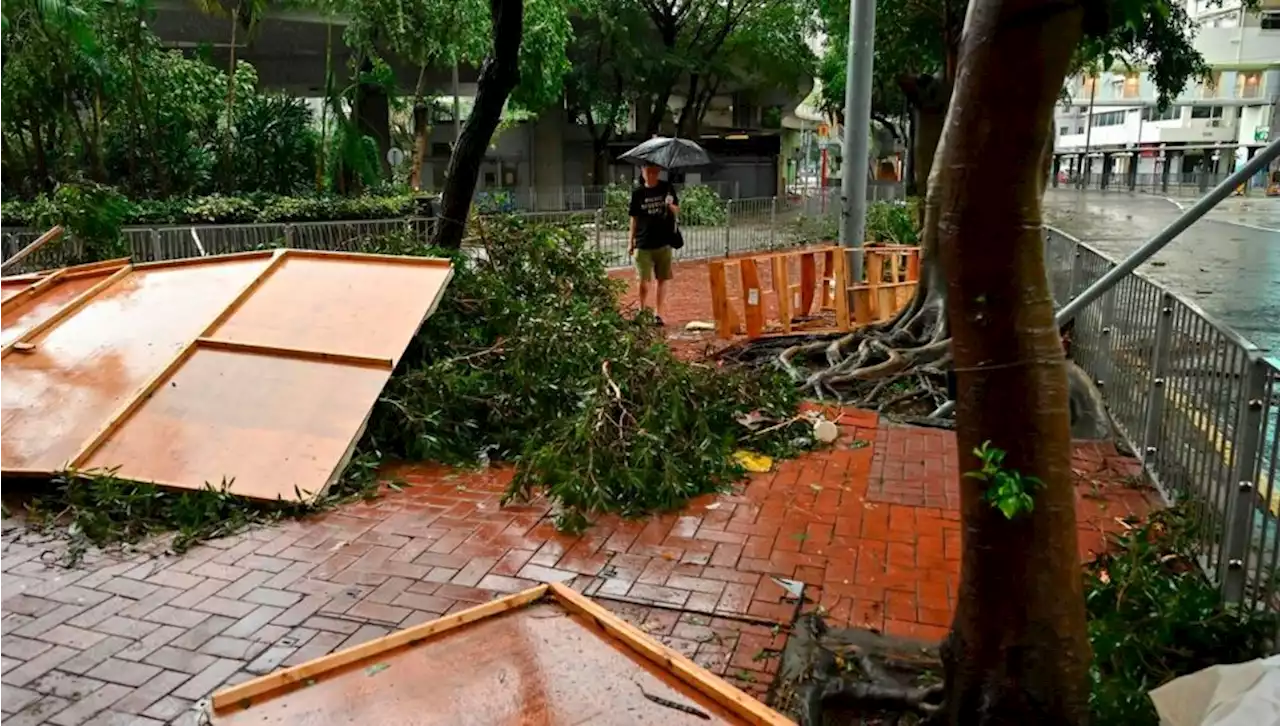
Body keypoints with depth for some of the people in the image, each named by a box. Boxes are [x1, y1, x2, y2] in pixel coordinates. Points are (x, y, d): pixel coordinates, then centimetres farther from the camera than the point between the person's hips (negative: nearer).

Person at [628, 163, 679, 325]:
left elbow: (677, 211, 7)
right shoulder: (637, 192, 3)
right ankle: (642, 311, 16)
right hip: (643, 243, -1)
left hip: (663, 242, 1)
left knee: (662, 279, 5)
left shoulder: (667, 188, 3)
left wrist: (670, 205, -17)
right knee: (644, 280, -4)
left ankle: (658, 314, 15)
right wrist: (630, 242, 4)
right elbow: (634, 218, 7)